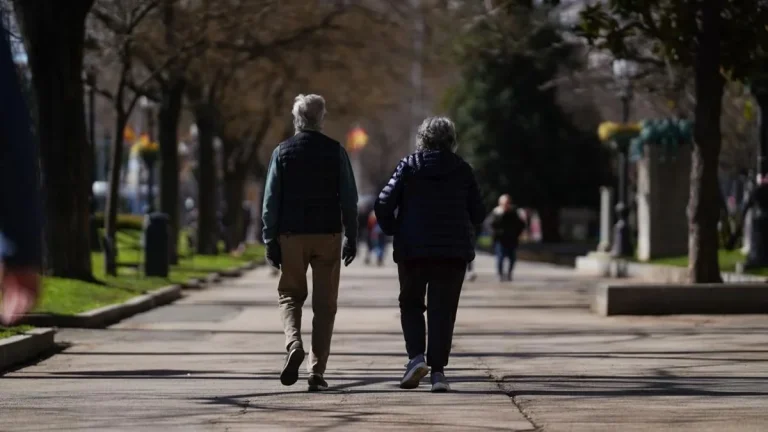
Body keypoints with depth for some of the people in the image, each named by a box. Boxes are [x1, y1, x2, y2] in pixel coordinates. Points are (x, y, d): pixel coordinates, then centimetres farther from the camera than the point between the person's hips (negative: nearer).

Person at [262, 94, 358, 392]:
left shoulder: (283, 152, 0)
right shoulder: (336, 152, 0)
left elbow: (271, 201, -1)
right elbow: (349, 199, -1)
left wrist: (270, 241, 2)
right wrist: (351, 238, 6)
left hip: (291, 235, 0)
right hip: (328, 234, 0)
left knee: (290, 294, 15)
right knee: (324, 305, 5)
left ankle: (294, 345, -12)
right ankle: (317, 371, 0)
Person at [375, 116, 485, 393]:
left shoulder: (408, 167, -1)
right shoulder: (462, 170, 2)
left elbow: (384, 205, -6)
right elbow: (477, 214, 3)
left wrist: (393, 231, 10)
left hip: (413, 249, 0)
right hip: (454, 250, 0)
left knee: (411, 304, 15)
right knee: (443, 309, 3)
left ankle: (416, 356, -5)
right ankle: (438, 369, -5)